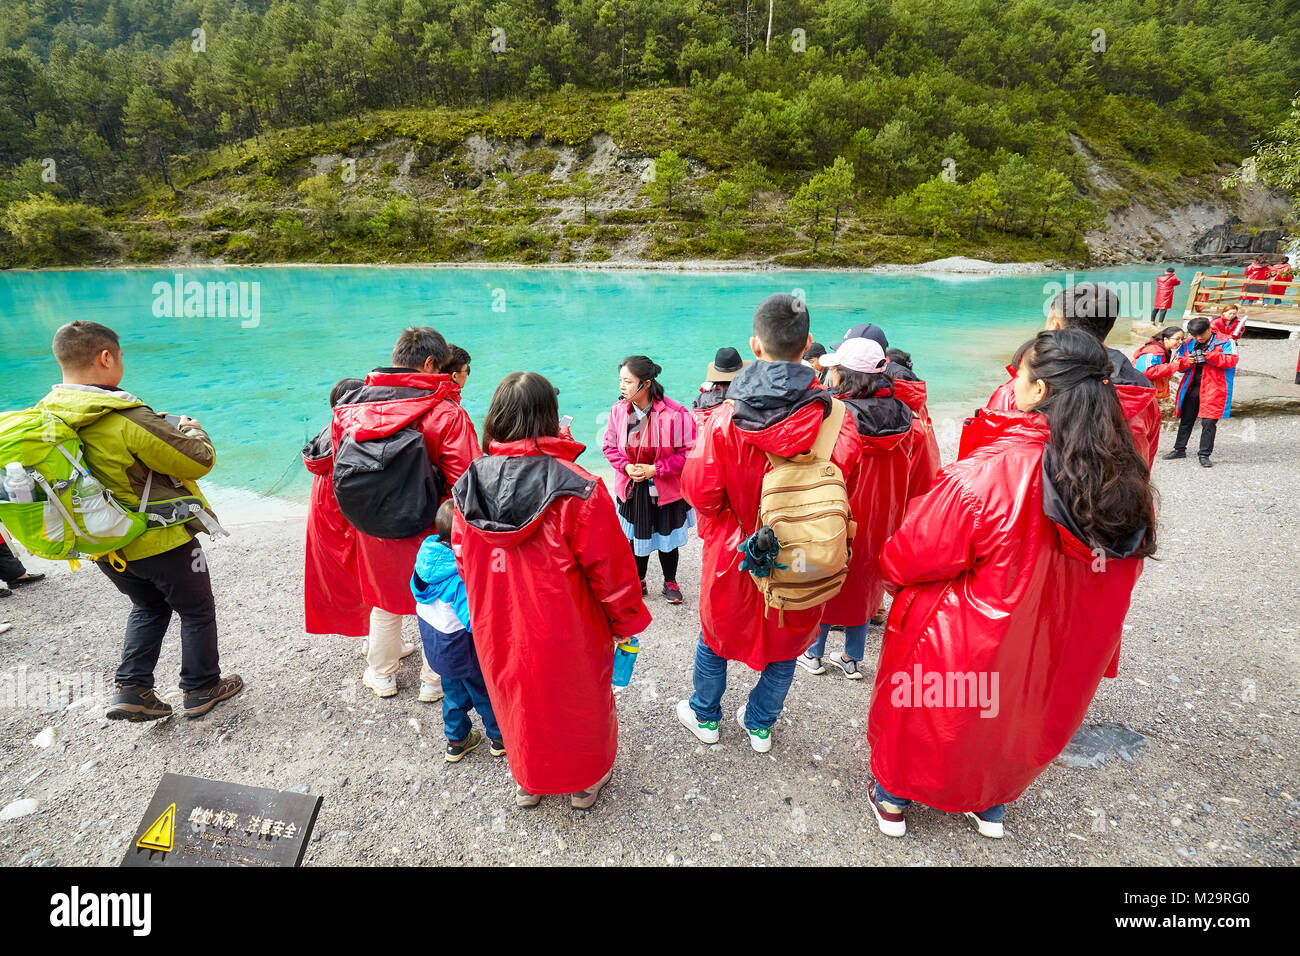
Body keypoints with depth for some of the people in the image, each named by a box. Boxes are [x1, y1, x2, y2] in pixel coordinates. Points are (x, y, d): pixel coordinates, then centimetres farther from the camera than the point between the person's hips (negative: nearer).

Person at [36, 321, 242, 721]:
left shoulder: (45, 415, -4)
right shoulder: (129, 419, -28)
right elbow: (200, 460, -22)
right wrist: (191, 429, -1)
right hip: (161, 541, -7)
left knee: (148, 608, 28)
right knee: (197, 612, 14)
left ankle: (131, 689, 23)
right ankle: (202, 689, 26)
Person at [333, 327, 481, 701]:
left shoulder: (349, 408, -3)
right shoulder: (446, 413, -19)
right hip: (430, 531, -4)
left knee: (385, 603, 25)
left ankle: (381, 675, 43)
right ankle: (433, 681, 33)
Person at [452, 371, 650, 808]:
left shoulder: (469, 486, -11)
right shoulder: (577, 489, -26)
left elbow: (464, 561, 1)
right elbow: (610, 567, -18)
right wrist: (627, 621, -2)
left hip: (498, 631, 4)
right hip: (567, 636, -3)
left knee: (519, 704, 27)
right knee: (579, 702, 23)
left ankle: (528, 781, 49)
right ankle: (585, 781, 46)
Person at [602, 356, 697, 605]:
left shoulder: (674, 414, -21)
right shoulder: (618, 410, -9)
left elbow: (688, 453, -15)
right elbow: (610, 446, 4)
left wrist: (655, 469, -19)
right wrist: (626, 466, -13)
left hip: (665, 489, -3)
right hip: (631, 489, 3)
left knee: (666, 537, 13)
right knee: (635, 536, 16)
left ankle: (670, 583, 36)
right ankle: (638, 581, 39)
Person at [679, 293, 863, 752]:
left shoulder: (726, 418, -20)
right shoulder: (832, 415, -17)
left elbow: (700, 489, -16)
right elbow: (845, 484, -8)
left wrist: (725, 525, 3)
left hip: (735, 554, -1)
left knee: (715, 634, 23)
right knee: (785, 640, 24)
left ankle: (704, 716, 44)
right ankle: (760, 724, 44)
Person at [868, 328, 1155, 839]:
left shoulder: (981, 478, -34)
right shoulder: (1126, 479, -13)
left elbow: (906, 561, -22)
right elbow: (1118, 573, 2)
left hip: (965, 651, -5)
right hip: (1057, 657, 6)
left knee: (918, 719, 22)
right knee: (1012, 720, 32)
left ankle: (892, 801, 45)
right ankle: (991, 806, 55)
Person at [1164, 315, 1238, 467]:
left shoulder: (1225, 342, -2)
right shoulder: (1188, 345, 10)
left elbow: (1231, 360, -13)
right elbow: (1176, 363, 9)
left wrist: (1209, 356, -23)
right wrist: (1187, 361, -12)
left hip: (1212, 388, -4)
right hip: (1191, 388, 5)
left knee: (1209, 422, -4)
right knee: (1186, 420, 13)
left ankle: (1204, 454, 5)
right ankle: (1179, 449, 25)